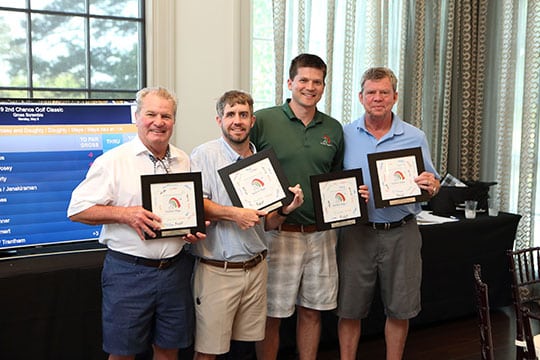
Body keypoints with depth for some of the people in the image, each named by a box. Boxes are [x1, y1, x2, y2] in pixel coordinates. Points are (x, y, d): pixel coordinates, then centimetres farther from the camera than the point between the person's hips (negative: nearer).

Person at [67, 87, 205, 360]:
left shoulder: (184, 161, 9)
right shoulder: (113, 161, -7)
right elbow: (77, 210, -8)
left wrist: (195, 229, 0)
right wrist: (124, 214, -21)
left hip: (175, 267, 4)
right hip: (128, 270, -4)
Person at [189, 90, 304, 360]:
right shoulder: (205, 155, -4)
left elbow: (267, 223, 14)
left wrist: (285, 209, -5)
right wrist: (232, 213, -24)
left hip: (256, 267, 5)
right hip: (217, 270, -4)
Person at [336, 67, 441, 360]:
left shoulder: (415, 137, 4)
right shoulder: (344, 135, 3)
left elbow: (431, 185, 8)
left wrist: (431, 185, -15)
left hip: (401, 233, 1)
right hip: (356, 233, 0)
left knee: (399, 309, 11)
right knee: (349, 309, 8)